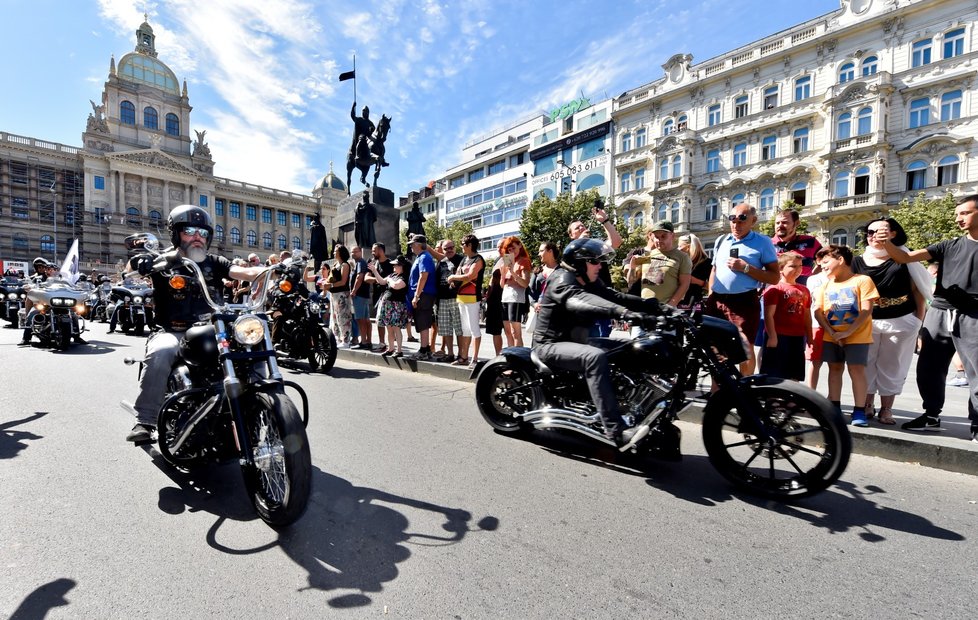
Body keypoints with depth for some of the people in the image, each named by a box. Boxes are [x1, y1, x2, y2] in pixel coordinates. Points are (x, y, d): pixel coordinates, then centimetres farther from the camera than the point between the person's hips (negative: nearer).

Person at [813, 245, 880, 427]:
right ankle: (835, 407, 18)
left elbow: (866, 310, -12)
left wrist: (847, 332, -19)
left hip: (857, 337, -4)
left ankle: (859, 411, 4)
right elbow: (818, 311, 2)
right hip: (831, 337, 5)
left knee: (857, 370, -5)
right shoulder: (826, 285, 9)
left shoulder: (862, 280, -5)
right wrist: (831, 332, -11)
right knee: (835, 369, 9)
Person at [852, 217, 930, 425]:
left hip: (901, 322, -1)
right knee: (866, 365, 5)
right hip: (867, 322, 1)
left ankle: (886, 409, 16)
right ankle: (867, 406, 18)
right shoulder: (858, 262, 4)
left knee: (891, 366, 6)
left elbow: (918, 289, 5)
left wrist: (919, 320, 0)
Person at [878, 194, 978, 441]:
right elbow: (906, 257, 2)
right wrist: (887, 244, -15)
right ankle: (932, 416, 23)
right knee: (928, 369, 8)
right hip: (939, 314, 3)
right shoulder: (949, 246, 11)